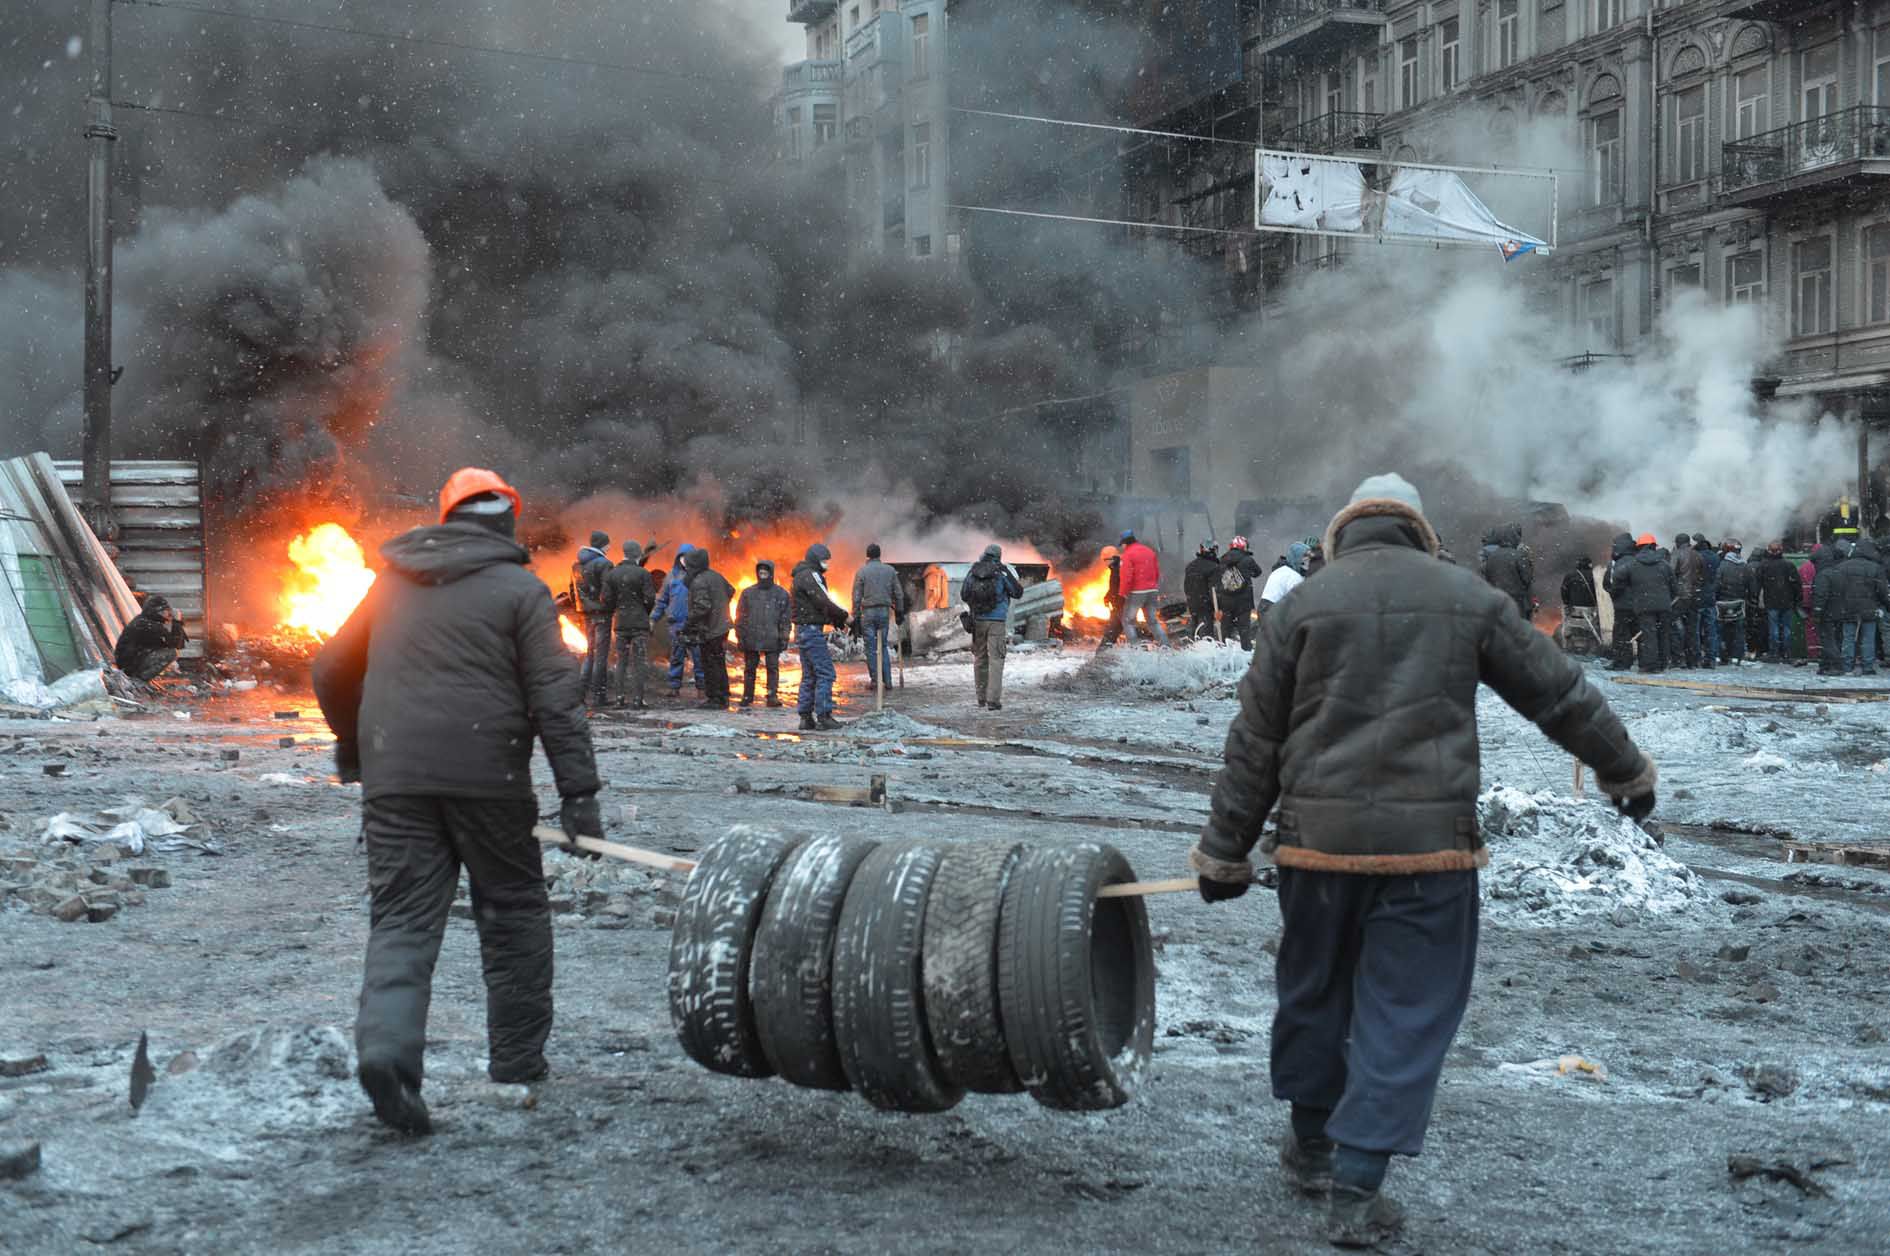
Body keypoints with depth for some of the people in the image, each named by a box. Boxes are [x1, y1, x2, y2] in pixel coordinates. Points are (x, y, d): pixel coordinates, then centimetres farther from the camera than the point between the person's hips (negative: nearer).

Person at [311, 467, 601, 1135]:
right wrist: (579, 792, -9)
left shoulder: (391, 583, 15)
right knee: (513, 910, 12)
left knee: (401, 920, 3)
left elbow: (332, 671, 22)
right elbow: (555, 697, -8)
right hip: (487, 778, -3)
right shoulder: (520, 590, 0)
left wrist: (352, 747, 38)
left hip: (392, 779, 3)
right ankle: (517, 1059, 19)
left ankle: (385, 1045, -20)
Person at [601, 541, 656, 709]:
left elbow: (607, 600, 1)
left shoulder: (612, 574, 3)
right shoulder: (642, 574, -9)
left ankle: (621, 697, 12)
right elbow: (650, 599, -10)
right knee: (638, 662, -1)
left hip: (621, 624, 4)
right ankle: (636, 699, -5)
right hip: (640, 623, -4)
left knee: (621, 661, 13)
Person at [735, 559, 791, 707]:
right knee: (749, 669, 6)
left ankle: (772, 696, 1)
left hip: (772, 640, -1)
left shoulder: (781, 594, 4)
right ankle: (747, 697, 15)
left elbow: (786, 617, 5)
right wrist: (740, 635, 2)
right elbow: (740, 616, 8)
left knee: (773, 668, -2)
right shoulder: (748, 593, 8)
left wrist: (784, 637, -2)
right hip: (751, 639, 1)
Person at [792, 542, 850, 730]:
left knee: (809, 675, 12)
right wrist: (844, 616, -7)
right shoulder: (811, 576, -13)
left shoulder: (801, 576, 19)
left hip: (803, 630, 10)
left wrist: (836, 620, 11)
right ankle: (823, 716, -12)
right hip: (812, 629, -10)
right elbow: (824, 602, -19)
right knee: (825, 673, -9)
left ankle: (806, 717, 11)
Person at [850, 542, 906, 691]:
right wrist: (899, 612, 15)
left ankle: (875, 679, 3)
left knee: (871, 647, 4)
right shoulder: (890, 570, 5)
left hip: (868, 612, -3)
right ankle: (887, 680, 7)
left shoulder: (861, 572, -3)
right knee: (884, 646, 10)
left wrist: (856, 617, -1)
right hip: (885, 611, 3)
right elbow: (898, 594, 6)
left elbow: (856, 597, -5)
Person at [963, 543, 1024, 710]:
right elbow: (1018, 593, 1)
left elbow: (963, 595, 10)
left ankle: (981, 698, 21)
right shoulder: (1002, 573, -7)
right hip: (996, 621, -4)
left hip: (977, 621, 4)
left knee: (980, 659, 15)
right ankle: (993, 700, -12)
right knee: (996, 660, -4)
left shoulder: (972, 572, 3)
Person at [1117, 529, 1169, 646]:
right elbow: (1158, 572, 15)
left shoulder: (1128, 554, -9)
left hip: (1136, 592, -6)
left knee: (1128, 620, 3)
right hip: (1152, 591, 6)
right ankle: (1165, 645, 5)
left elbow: (1126, 576, -16)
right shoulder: (1150, 551, 13)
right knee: (1153, 620, 14)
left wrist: (1124, 593, -8)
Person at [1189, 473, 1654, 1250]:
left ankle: (1313, 1148, 34)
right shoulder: (1469, 598, 5)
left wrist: (1224, 855, 9)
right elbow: (1561, 695, 13)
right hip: (1429, 843, -1)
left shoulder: (1301, 606, 3)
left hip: (1320, 838, 1)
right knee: (1406, 1013, 6)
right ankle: (1355, 1192, 4)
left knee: (1314, 993, 19)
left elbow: (1254, 746, 2)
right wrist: (1627, 772, 27)